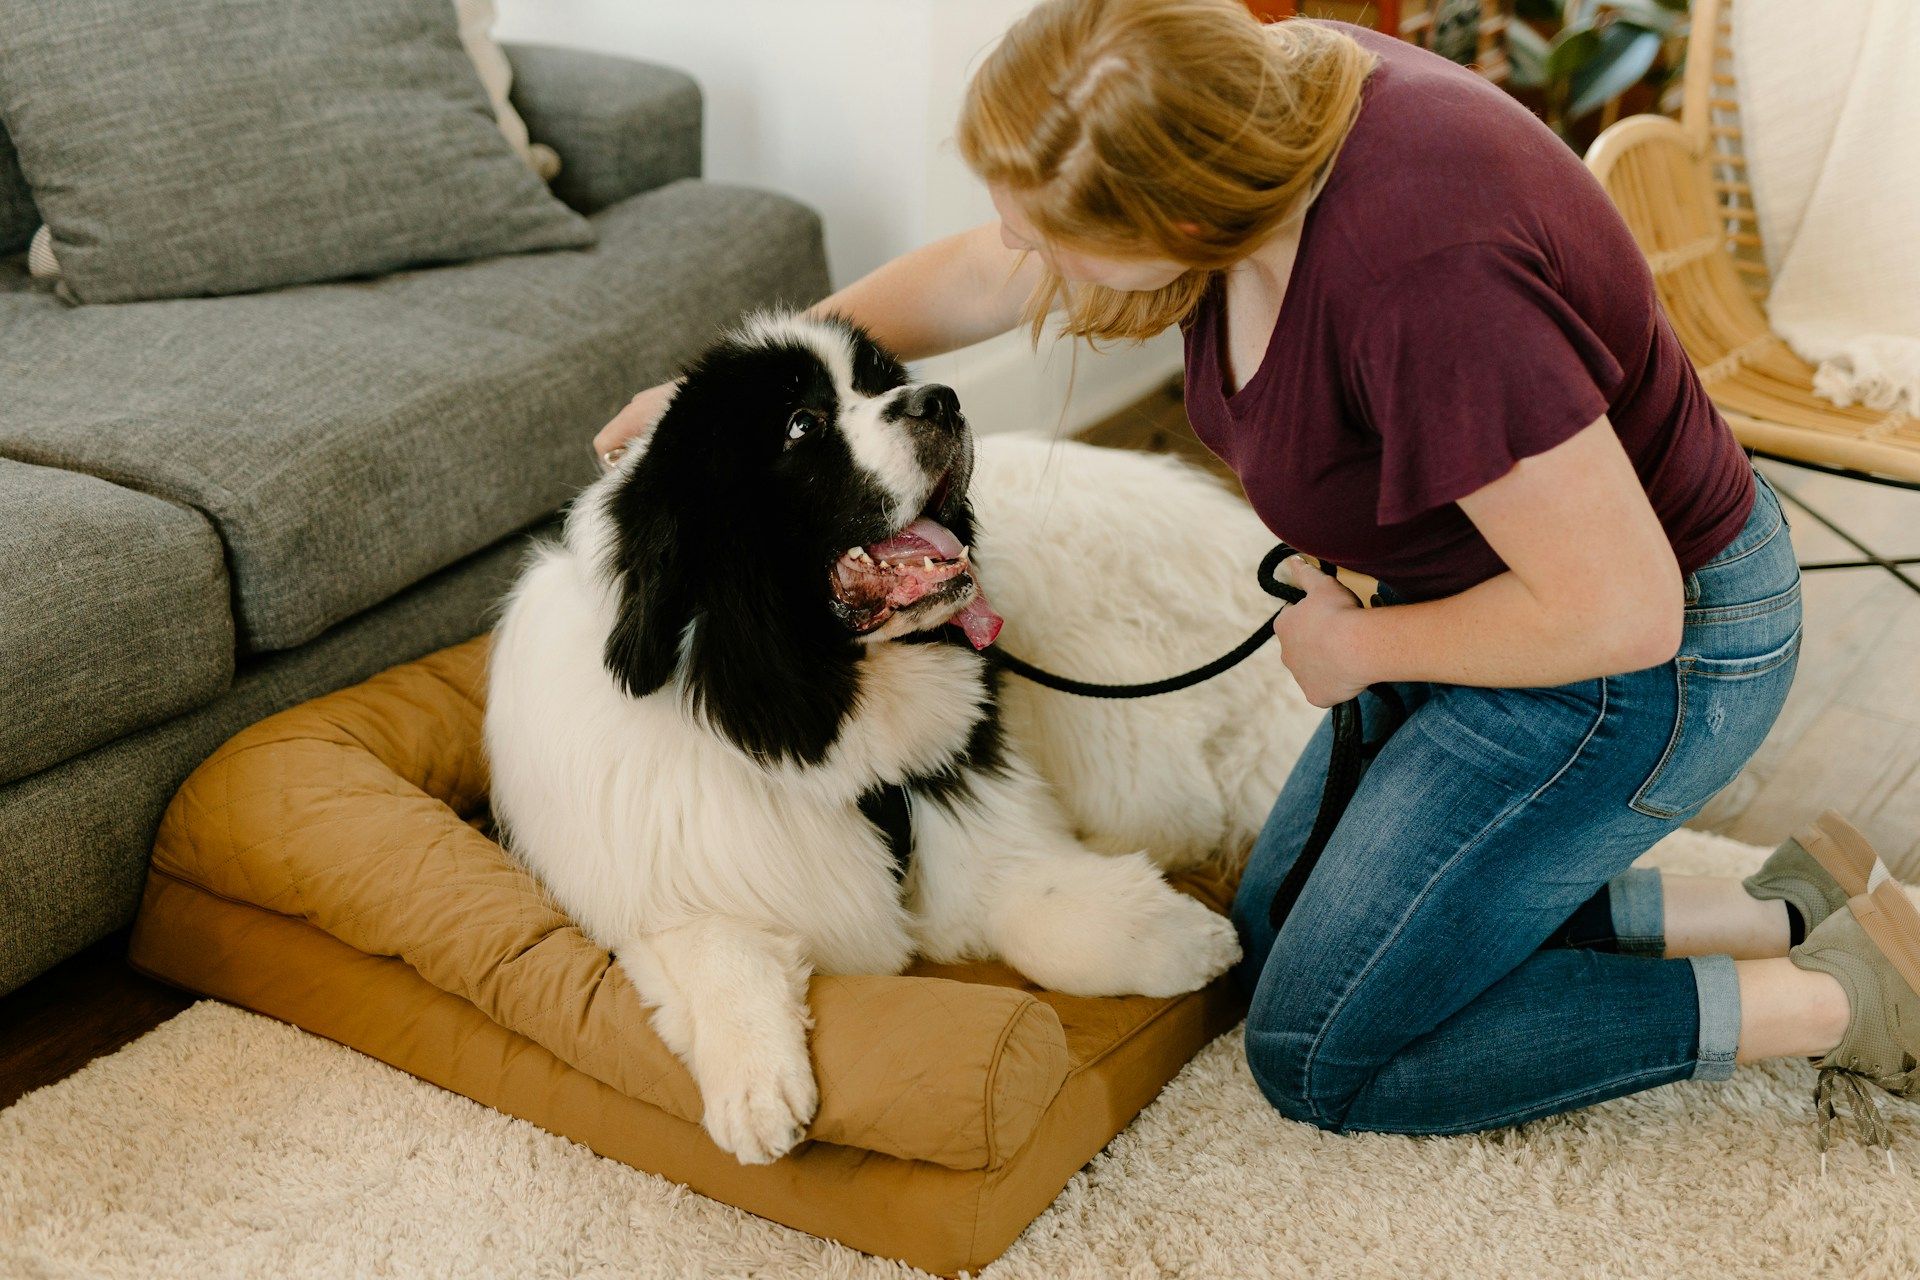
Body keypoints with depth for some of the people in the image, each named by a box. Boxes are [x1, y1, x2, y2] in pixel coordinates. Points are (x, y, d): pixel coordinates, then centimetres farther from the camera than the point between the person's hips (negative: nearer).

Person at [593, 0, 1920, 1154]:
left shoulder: (1421, 275, -37)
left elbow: (1620, 610, -31)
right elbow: (977, 280, 4)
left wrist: (1363, 647, -15)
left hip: (1639, 665, -9)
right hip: (1488, 574, 9)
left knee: (1323, 1056, 0)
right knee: (1277, 932, 17)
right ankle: (1777, 909, 16)